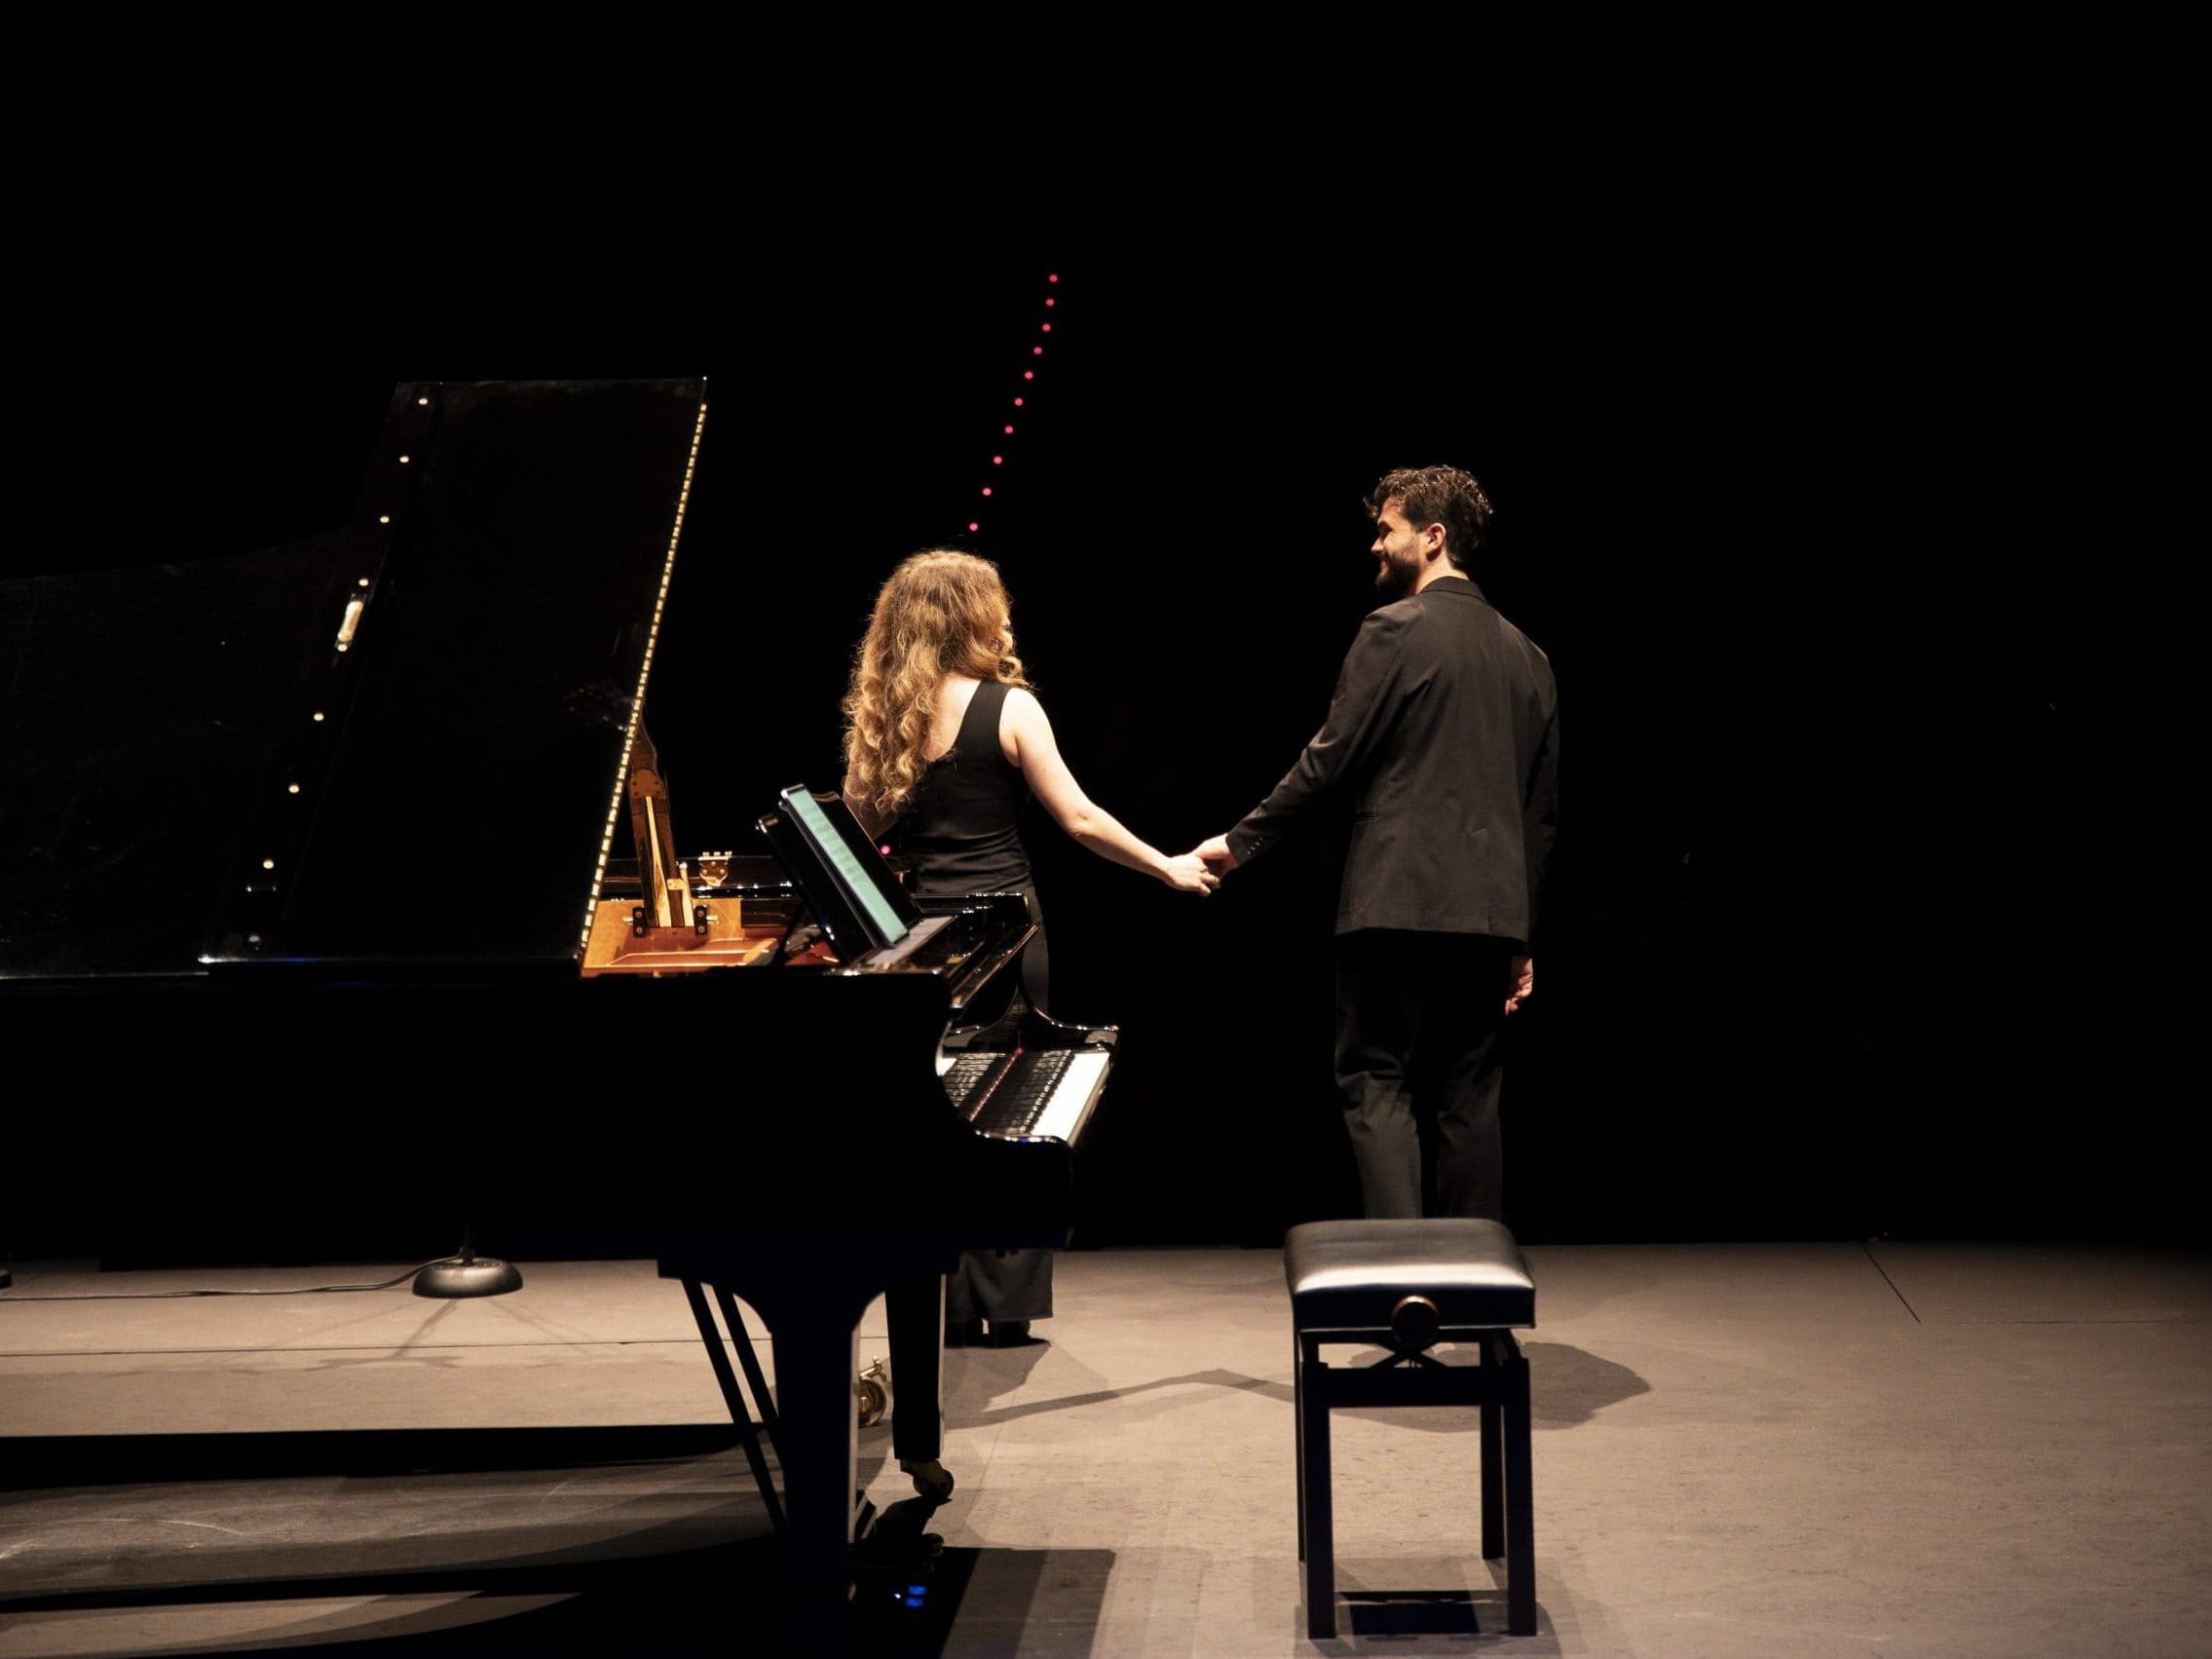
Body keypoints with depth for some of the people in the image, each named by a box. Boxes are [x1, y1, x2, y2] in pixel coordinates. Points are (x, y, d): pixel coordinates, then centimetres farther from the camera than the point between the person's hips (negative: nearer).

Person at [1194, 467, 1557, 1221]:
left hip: (1399, 900, -6)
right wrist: (1520, 940, 20)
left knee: (1378, 1086, -2)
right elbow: (1542, 808, 16)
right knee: (1468, 1097, 9)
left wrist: (1240, 841, 5)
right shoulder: (1526, 656, 16)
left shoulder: (1395, 630, -4)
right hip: (1491, 914, 6)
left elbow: (1329, 761, -7)